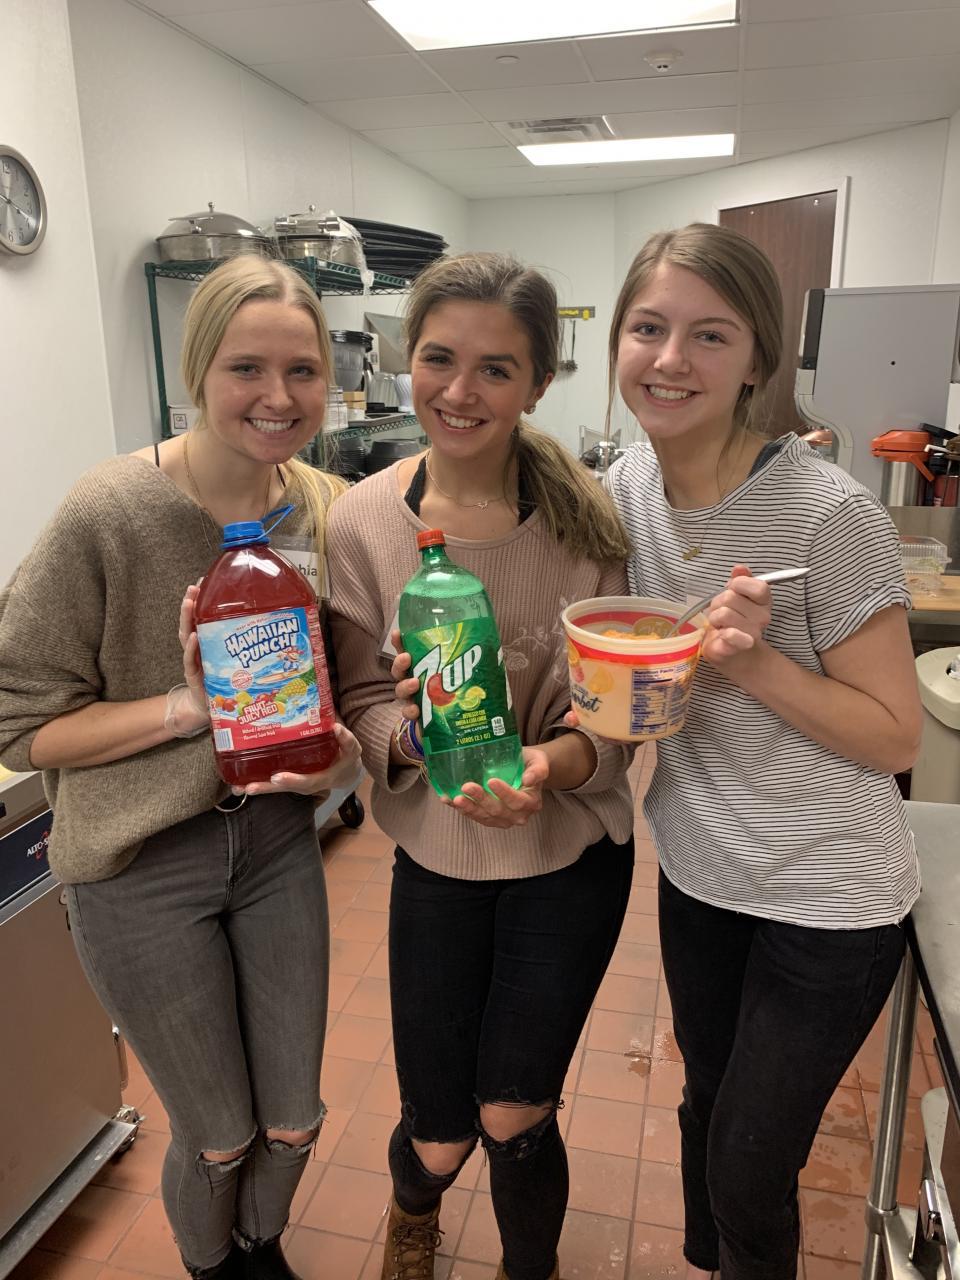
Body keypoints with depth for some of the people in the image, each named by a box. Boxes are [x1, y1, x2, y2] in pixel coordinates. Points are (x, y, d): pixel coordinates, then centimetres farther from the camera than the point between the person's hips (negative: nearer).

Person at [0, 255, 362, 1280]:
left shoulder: (329, 510, -5)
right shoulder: (109, 514, -19)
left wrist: (336, 746, -13)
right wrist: (193, 705, -25)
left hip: (277, 842, 4)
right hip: (141, 869, -4)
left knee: (294, 1124, 19)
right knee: (218, 1138, 16)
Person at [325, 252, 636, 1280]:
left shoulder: (584, 516, -14)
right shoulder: (361, 522, -11)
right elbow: (361, 700, -4)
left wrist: (554, 760, -29)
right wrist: (410, 732, -26)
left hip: (571, 851, -1)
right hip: (436, 856, 1)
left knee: (512, 1116, 6)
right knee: (438, 1135, 12)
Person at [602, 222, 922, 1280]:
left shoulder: (828, 514, -23)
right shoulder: (622, 490, -6)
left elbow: (895, 737, -16)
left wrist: (756, 663, -31)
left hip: (827, 896, -5)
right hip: (697, 873, 5)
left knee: (750, 1168, 12)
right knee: (706, 1108, 26)